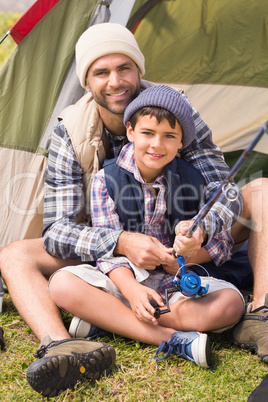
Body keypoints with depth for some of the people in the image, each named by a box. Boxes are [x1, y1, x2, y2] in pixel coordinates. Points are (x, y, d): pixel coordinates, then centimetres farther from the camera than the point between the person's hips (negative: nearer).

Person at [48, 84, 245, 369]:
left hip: (177, 282, 1)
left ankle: (106, 319, -23)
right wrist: (130, 288, -27)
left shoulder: (192, 181, -3)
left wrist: (194, 242, -25)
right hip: (124, 280, -1)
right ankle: (172, 339, -31)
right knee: (62, 284, -28)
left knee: (231, 302, -28)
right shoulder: (106, 179, -6)